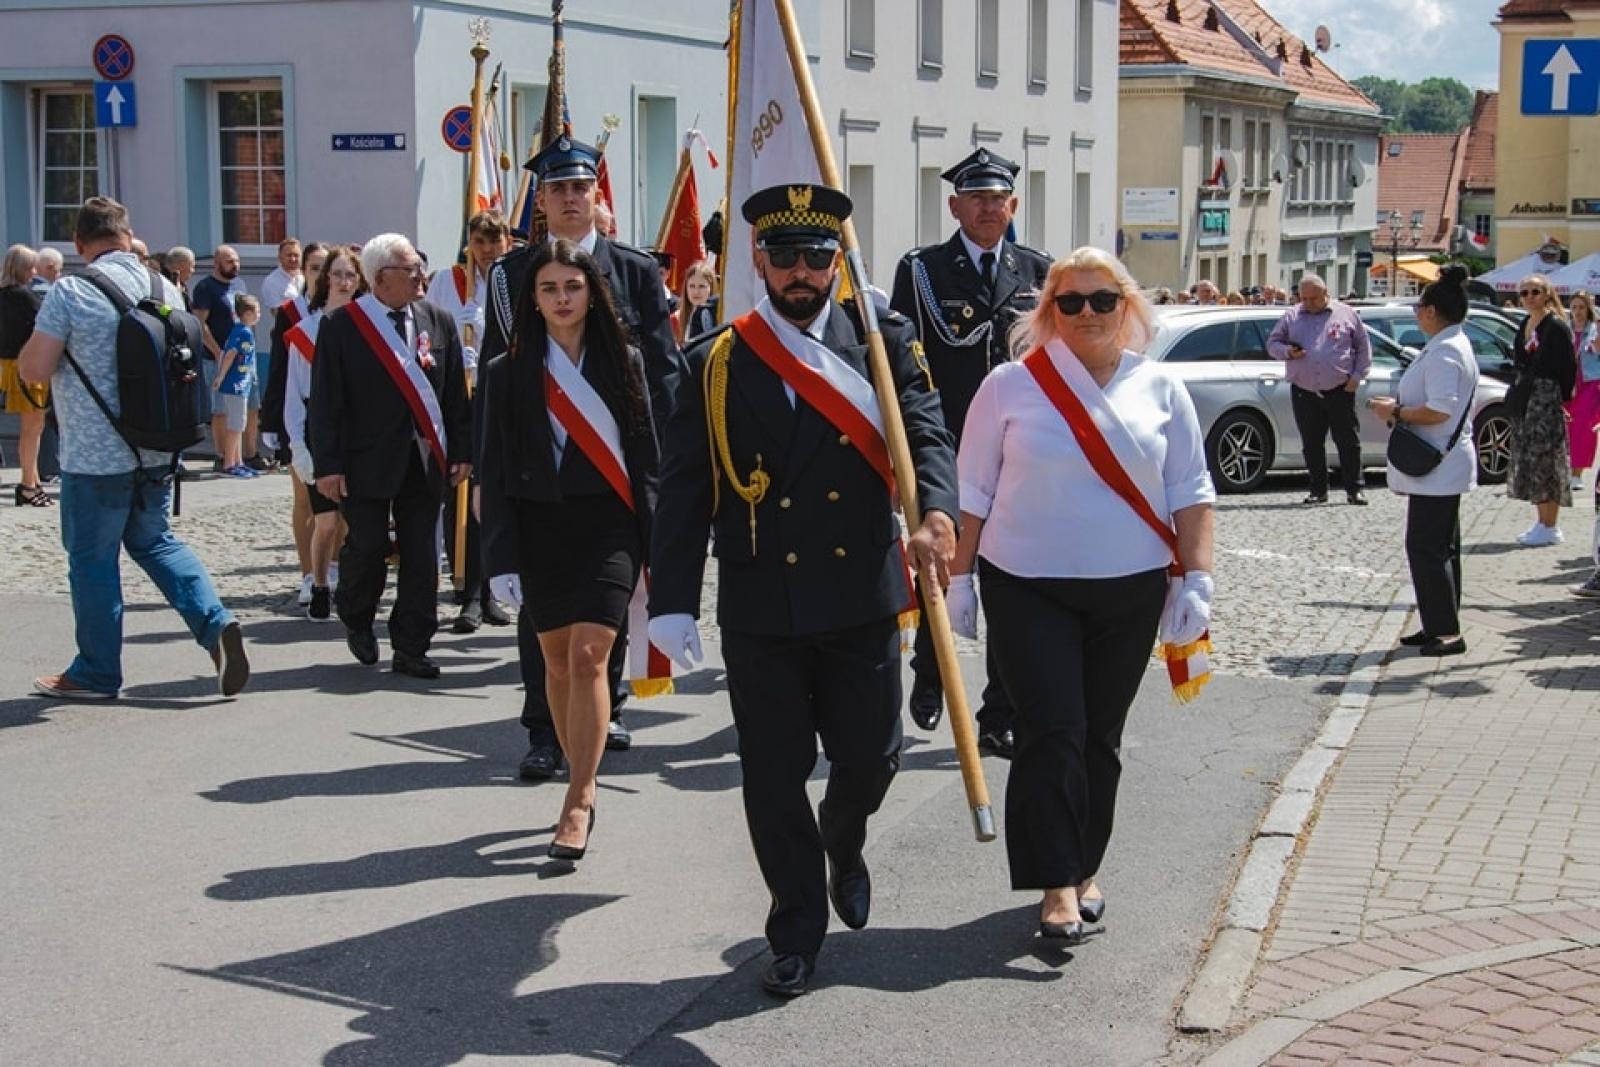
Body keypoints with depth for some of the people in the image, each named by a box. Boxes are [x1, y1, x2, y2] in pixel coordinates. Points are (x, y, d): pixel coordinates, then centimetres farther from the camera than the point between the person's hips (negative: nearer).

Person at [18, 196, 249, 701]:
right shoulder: (165, 289, 4)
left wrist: (42, 336, 6)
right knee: (154, 541, 21)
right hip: (157, 450, 6)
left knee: (92, 560, 7)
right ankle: (216, 623, 3)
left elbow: (33, 369, -13)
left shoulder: (70, 293, -13)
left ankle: (96, 672, 17)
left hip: (94, 456, -6)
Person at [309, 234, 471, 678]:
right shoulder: (342, 326, -5)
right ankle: (356, 621, 29)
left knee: (421, 557, 4)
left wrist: (462, 451, 4)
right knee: (367, 548, 0)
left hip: (425, 461, 4)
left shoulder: (439, 322, 7)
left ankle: (411, 649, 12)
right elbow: (325, 401, -6)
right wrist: (327, 465, -10)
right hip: (367, 462, -3)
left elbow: (456, 394, 9)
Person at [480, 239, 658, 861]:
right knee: (558, 663, 9)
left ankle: (578, 803, -9)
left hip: (608, 528, -1)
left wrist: (653, 542, 0)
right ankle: (583, 782, 23)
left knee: (588, 656, -13)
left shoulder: (623, 362, 4)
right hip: (541, 529, 2)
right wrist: (502, 559, -4)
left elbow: (646, 454, 6)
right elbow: (496, 471, 2)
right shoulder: (510, 372, 3)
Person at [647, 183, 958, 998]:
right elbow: (682, 492, -2)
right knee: (775, 778, 5)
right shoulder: (716, 365, 0)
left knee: (870, 759, 10)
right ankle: (797, 932, 22)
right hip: (761, 611, -1)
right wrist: (671, 603, -9)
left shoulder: (884, 343, 3)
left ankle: (844, 848, 44)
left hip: (863, 603, 1)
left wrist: (936, 513, -31)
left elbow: (927, 434, -10)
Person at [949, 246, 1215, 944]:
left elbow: (1189, 492, 7)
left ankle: (1085, 868, 23)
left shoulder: (1159, 389, 5)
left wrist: (1195, 579, -1)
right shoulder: (1011, 387, -1)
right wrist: (959, 578, 2)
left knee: (1101, 736, 9)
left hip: (1130, 593, 2)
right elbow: (974, 490, 3)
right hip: (1029, 589, -2)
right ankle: (1057, 884, -5)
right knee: (1051, 731, -9)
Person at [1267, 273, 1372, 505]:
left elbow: (1363, 348, 9)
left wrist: (1357, 376, -1)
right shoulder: (1291, 317, 10)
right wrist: (1287, 352, -7)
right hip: (1304, 392, 2)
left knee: (1348, 442, -1)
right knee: (1312, 444, 6)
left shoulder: (1346, 314, 5)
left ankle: (1355, 488, 6)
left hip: (1340, 391, -2)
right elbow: (1272, 343, 15)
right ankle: (1318, 490, 15)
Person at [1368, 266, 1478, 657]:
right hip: (1441, 465, 11)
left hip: (1436, 467, -11)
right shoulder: (1455, 344, 14)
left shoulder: (1444, 351, -20)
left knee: (1426, 547, -8)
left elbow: (1440, 409, -27)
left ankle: (1446, 631, -5)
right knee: (1439, 547, 15)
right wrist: (1399, 406, 13)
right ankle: (1440, 627, 21)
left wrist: (1396, 412, -15)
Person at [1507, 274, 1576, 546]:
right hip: (1524, 401, 9)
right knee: (1528, 462, 11)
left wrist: (1562, 398, -8)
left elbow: (1568, 367, -11)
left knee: (1543, 462, -7)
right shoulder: (1525, 325, 13)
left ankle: (1549, 527, -2)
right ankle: (1541, 522, 20)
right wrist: (1516, 394, 10)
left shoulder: (1556, 327, -11)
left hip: (1547, 400, -9)